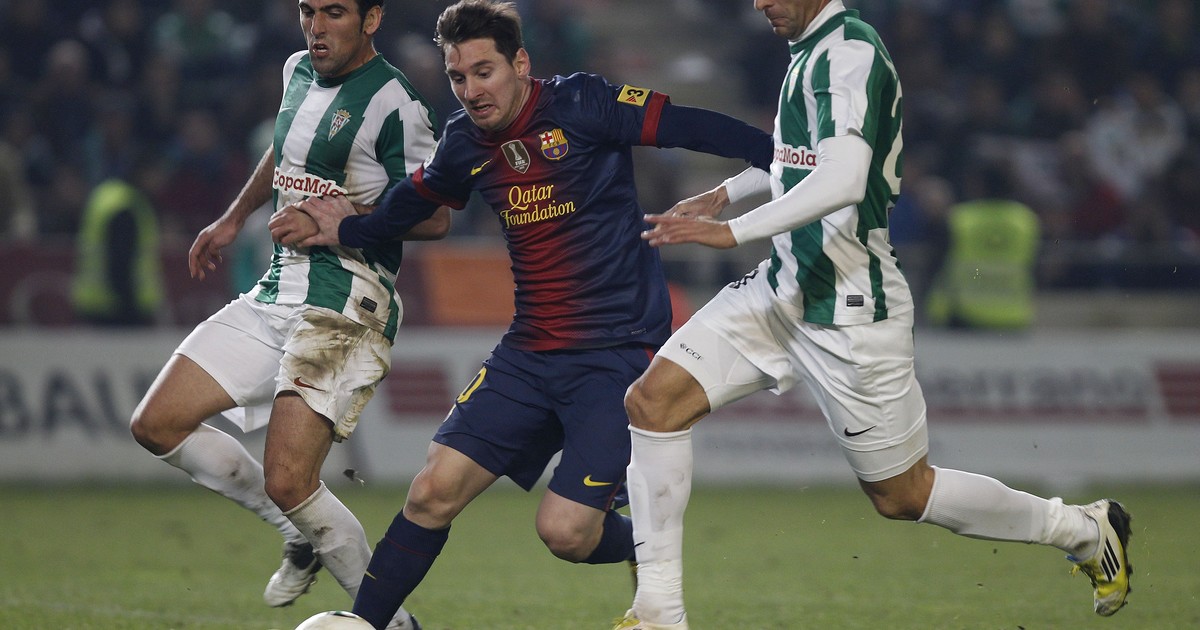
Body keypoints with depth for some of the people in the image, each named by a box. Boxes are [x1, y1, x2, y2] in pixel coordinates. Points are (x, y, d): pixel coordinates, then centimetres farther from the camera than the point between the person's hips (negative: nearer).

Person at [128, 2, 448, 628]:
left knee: (287, 480, -19)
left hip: (344, 308, -9)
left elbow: (435, 217, -12)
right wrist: (232, 219, 38)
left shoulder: (392, 106, -13)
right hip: (275, 294, 9)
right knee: (157, 424, 2)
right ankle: (302, 533, 14)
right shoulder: (299, 71, 12)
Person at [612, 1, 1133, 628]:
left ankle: (1086, 529, 25)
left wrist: (733, 231, -35)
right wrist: (724, 192, 25)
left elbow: (843, 181, -33)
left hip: (848, 311, -9)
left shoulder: (850, 51, -19)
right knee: (653, 399, -6)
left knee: (901, 494, 4)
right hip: (782, 289, 9)